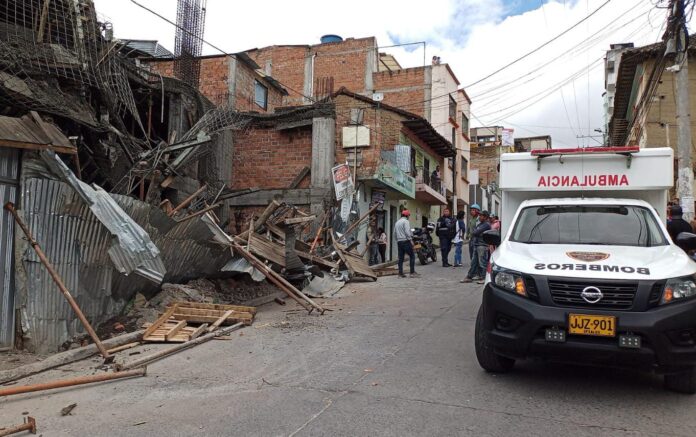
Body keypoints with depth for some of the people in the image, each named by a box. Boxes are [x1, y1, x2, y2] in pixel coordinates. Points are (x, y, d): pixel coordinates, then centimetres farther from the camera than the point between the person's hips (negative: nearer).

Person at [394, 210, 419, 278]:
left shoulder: (397, 222, 18)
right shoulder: (405, 221, -6)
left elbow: (395, 233, 20)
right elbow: (407, 232, -16)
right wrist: (411, 240, -13)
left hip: (399, 242, 8)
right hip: (405, 241, -8)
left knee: (401, 258, 7)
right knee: (412, 256, -3)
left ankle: (400, 273, 6)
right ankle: (412, 272, -8)